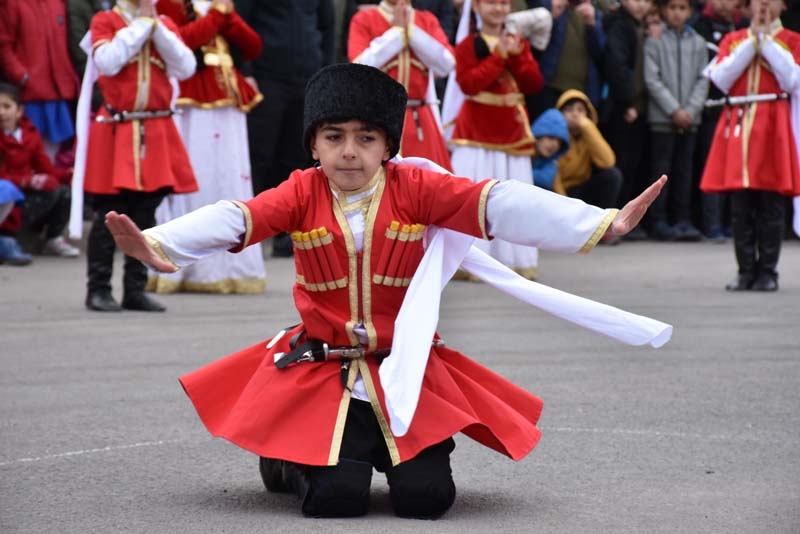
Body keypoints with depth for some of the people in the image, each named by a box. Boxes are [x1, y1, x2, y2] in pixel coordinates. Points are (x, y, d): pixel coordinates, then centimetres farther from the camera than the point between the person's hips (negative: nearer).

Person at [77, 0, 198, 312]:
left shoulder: (164, 25, 12)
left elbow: (186, 68, -2)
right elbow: (108, 62, -17)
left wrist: (156, 25, -6)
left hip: (157, 133, 4)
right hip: (115, 132, -4)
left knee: (145, 215, 7)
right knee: (109, 215, -3)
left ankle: (135, 289, 14)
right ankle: (98, 289, 4)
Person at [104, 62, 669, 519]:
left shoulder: (416, 188, -7)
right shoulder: (302, 193, -6)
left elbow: (500, 204, -17)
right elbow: (235, 219, -21)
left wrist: (603, 223, -27)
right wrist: (159, 245, -42)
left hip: (406, 372, 1)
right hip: (320, 372, -1)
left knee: (426, 495, -14)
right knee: (336, 496, -18)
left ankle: (393, 453, 24)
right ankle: (291, 461, 20)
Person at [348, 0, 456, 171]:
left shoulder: (427, 21, 10)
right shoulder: (363, 20, 1)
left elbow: (446, 65, -4)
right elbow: (360, 67, -14)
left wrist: (411, 30, -7)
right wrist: (396, 31, -10)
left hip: (421, 120, 3)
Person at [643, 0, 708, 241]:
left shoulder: (698, 42, 9)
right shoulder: (655, 40, -1)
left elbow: (703, 80, 7)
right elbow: (652, 79, -6)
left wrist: (691, 110, -6)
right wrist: (674, 110, -11)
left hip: (690, 117, 3)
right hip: (662, 117, -3)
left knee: (684, 169, 6)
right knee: (661, 168, -2)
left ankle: (682, 219, 9)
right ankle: (658, 221, 1)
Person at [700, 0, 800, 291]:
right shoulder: (733, 40, 14)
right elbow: (721, 79, 0)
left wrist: (766, 39, -5)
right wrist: (752, 41, -1)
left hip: (773, 124, -2)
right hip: (738, 124, 2)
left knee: (770, 204, -3)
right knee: (740, 205, 0)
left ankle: (767, 272, 3)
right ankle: (746, 271, 6)